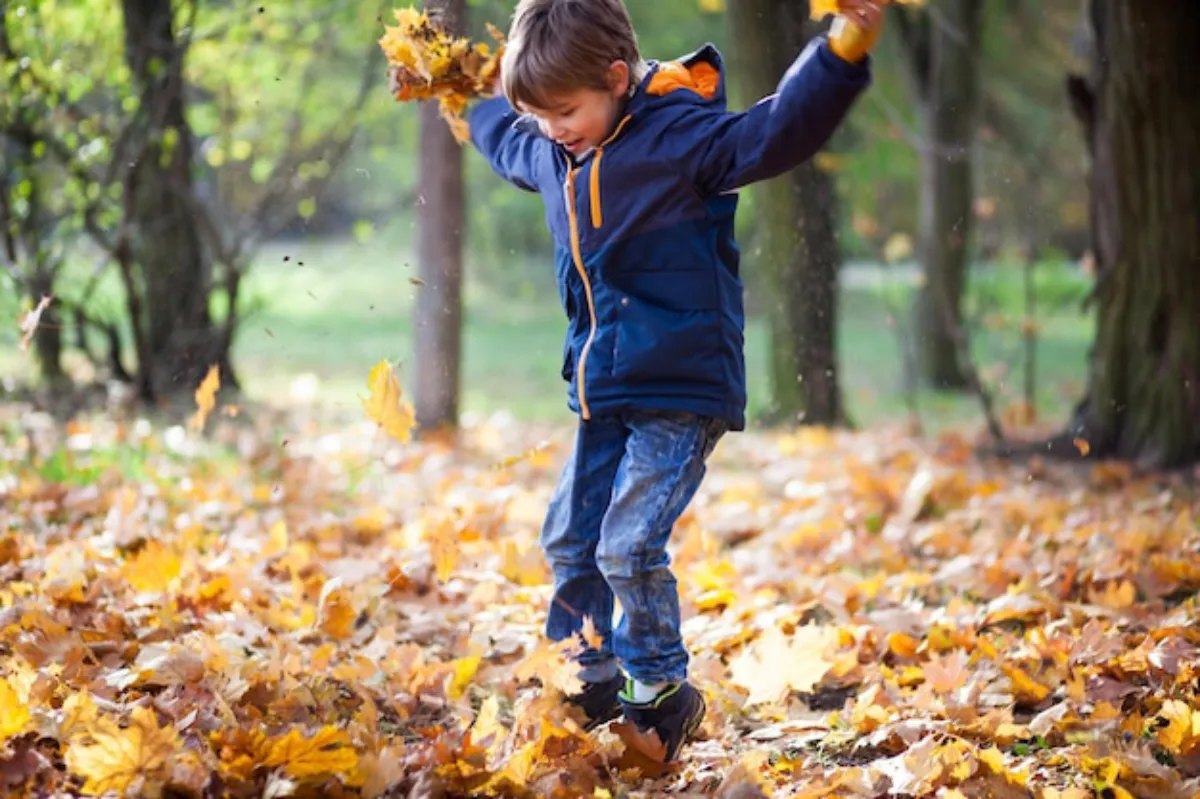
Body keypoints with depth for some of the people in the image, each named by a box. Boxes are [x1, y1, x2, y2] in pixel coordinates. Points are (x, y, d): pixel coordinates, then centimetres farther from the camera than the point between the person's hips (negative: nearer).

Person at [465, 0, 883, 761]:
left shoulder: (680, 135, -15)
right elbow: (502, 138, 33)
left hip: (681, 392, -8)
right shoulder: (549, 155, 8)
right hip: (600, 394, 8)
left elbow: (777, 132, -29)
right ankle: (593, 689, 30)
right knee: (569, 542, 13)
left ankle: (661, 693, 6)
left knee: (630, 545, -14)